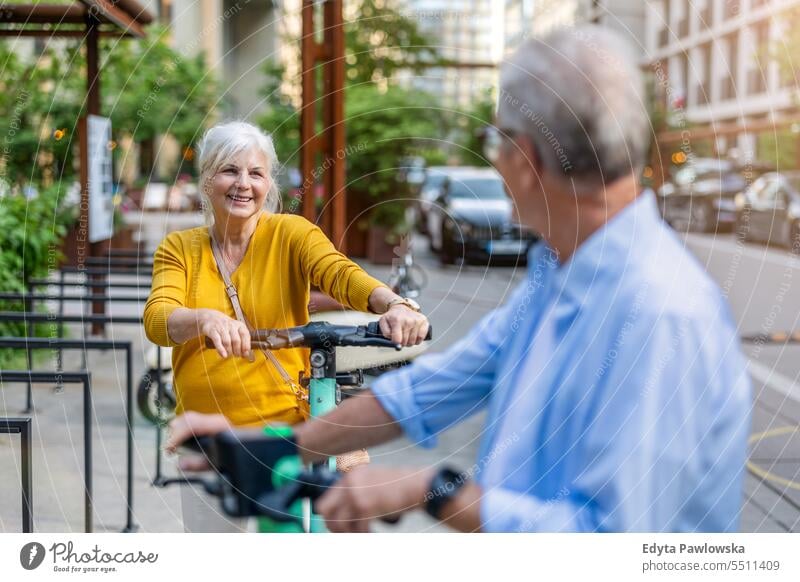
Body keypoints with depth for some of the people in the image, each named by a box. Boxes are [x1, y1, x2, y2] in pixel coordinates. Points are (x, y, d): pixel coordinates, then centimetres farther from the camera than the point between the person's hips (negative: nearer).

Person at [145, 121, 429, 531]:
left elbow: (339, 272, -23)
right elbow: (157, 320, -15)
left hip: (283, 424, -3)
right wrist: (206, 318, -38)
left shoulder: (289, 234, -4)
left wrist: (393, 305, -44)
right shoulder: (179, 248, 2)